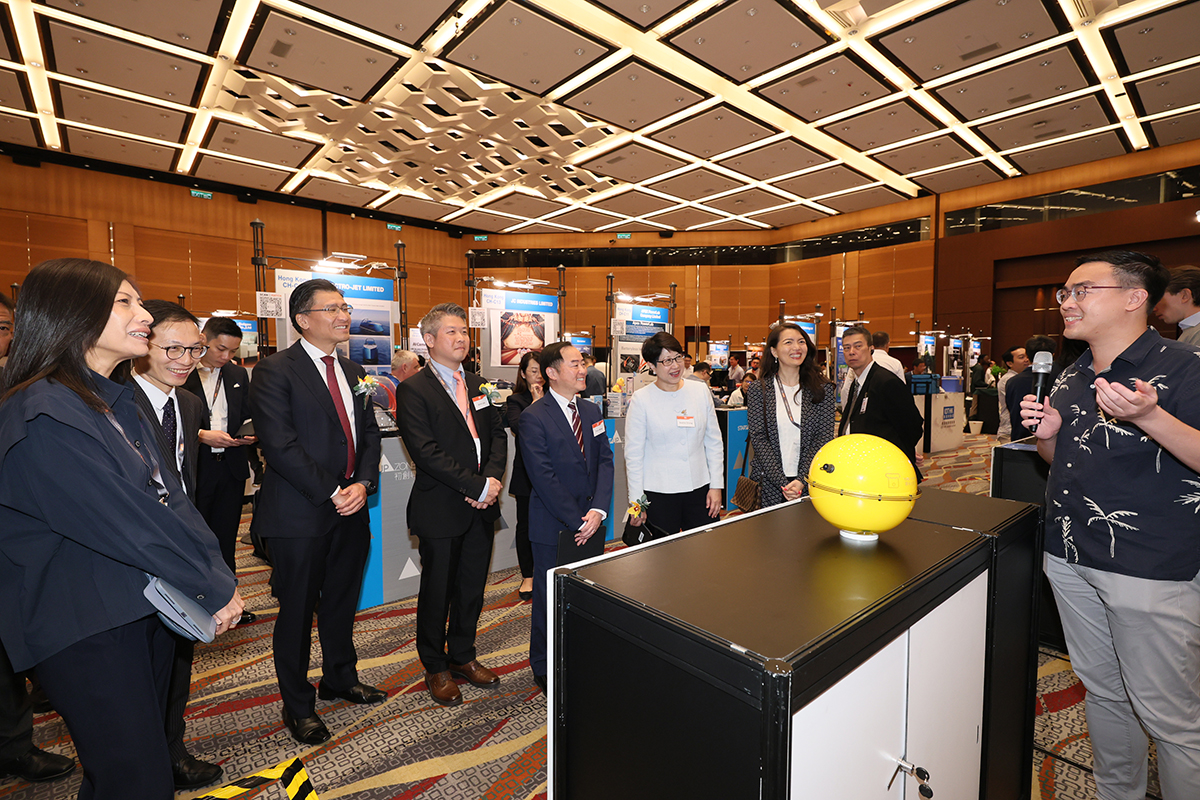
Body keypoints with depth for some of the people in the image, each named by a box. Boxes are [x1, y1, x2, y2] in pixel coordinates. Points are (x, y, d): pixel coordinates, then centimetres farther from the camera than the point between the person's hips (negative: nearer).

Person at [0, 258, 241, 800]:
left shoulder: (113, 401, 11)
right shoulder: (44, 415, -20)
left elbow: (164, 495, 4)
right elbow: (127, 522, -22)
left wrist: (215, 574, -6)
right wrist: (214, 588, -13)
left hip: (143, 608, 9)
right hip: (85, 627, -8)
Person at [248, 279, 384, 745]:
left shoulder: (353, 372, 10)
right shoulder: (275, 371, -10)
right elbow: (279, 445, -18)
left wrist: (362, 484, -6)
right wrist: (332, 492, -17)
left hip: (351, 510, 6)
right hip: (300, 514, -6)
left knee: (342, 602, 20)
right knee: (297, 611, 10)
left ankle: (340, 679, 42)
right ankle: (298, 706, 30)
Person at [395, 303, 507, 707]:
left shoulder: (476, 384, 11)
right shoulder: (413, 390, -10)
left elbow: (497, 435, 8)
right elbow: (425, 451, -19)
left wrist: (492, 479, -10)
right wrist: (478, 486, -20)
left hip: (480, 507, 6)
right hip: (440, 510, -6)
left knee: (472, 588, 17)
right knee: (437, 591, 12)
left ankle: (462, 655, 39)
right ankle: (436, 668, 33)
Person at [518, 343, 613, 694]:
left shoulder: (592, 411, 8)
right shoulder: (534, 417, -12)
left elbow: (605, 461, 5)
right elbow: (544, 477, -16)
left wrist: (598, 511, -8)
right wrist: (577, 521, -15)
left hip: (590, 523, 5)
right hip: (554, 527, -5)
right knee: (550, 598, 10)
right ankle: (544, 670, 31)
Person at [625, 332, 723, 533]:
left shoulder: (701, 391, 4)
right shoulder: (641, 399, -6)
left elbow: (713, 441, 9)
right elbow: (633, 454, -4)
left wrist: (716, 486, 5)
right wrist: (636, 501, -5)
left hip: (700, 488, 3)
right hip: (659, 493, -3)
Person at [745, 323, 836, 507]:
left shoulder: (823, 389, 2)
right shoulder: (757, 390, 0)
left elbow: (824, 438, -3)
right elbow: (759, 438, -6)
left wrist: (802, 480, -14)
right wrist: (783, 483, -14)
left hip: (812, 484, 1)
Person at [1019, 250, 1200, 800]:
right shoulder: (1071, 375, 11)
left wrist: (1149, 416, -30)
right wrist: (1047, 434, -1)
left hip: (1150, 566, -6)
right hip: (1071, 556, 7)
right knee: (1103, 692, 21)